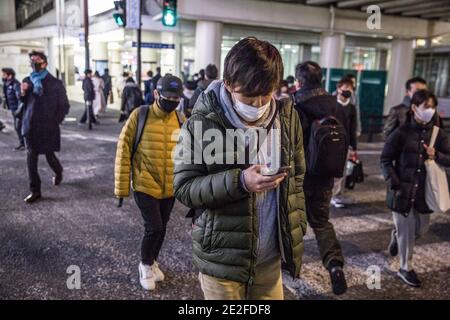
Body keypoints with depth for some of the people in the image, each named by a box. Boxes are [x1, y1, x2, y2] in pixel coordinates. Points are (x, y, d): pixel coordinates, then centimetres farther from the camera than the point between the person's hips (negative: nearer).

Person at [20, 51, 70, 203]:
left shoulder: (55, 83, -5)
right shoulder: (27, 81, 7)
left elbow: (64, 106, -2)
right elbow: (22, 103, 14)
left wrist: (55, 122, -6)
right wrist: (22, 93, -6)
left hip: (48, 127, -3)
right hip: (31, 126, 4)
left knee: (49, 155, 8)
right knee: (31, 158, 2)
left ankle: (58, 172, 42)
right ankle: (35, 191, 10)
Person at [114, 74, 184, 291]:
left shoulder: (180, 120, 0)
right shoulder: (140, 115, -11)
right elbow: (124, 151, -8)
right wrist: (122, 187, -7)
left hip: (170, 188, 4)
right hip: (145, 186, -4)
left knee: (161, 228, 16)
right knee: (154, 228, -6)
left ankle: (152, 262, 41)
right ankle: (145, 265, 22)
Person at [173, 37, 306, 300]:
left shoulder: (288, 117, 0)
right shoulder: (201, 124, -14)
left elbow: (296, 178, 10)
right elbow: (183, 188, -13)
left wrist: (298, 227, 7)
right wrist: (238, 181, -26)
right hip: (222, 259, -4)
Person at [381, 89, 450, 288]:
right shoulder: (402, 132, -10)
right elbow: (385, 159, -6)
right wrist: (394, 184, -14)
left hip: (424, 191, 4)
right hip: (402, 190, -4)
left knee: (421, 229, 16)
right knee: (406, 231, 6)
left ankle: (397, 236, 47)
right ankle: (405, 268, 24)